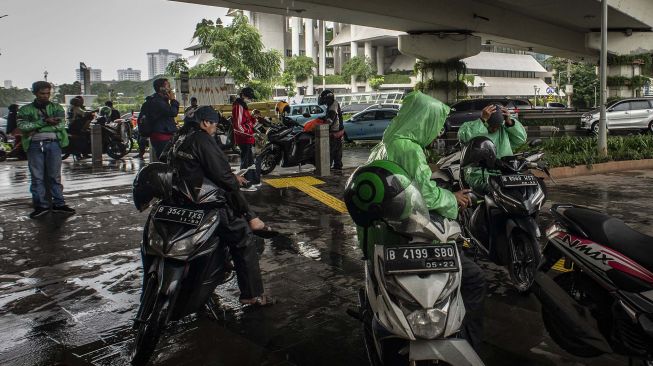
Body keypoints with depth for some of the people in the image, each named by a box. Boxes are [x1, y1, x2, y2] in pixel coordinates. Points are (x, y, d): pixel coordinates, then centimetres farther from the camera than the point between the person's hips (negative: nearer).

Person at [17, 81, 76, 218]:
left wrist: (36, 129, -9)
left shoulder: (56, 108, 11)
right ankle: (41, 205, 7)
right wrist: (45, 122, -14)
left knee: (55, 176, 2)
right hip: (34, 145, 0)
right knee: (37, 177, 1)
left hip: (53, 144, 0)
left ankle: (58, 204, 7)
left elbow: (61, 125, -5)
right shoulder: (26, 109, 10)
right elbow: (23, 126, -6)